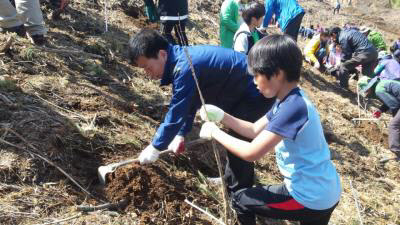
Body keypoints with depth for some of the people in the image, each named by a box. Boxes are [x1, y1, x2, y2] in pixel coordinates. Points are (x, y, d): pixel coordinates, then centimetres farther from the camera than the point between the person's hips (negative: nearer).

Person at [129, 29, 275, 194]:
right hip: (242, 90, 10)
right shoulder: (180, 59, 0)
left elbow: (176, 113, -25)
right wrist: (181, 134, 8)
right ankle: (230, 179, 41)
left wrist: (154, 148, -14)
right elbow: (188, 102, 10)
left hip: (257, 91, -10)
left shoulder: (184, 68, -31)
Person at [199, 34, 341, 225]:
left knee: (240, 200, 5)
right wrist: (221, 116, -3)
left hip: (312, 197, -8)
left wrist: (215, 132, -15)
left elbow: (251, 153, -28)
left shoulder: (294, 107, -29)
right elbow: (255, 130, 9)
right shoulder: (289, 100, 2)